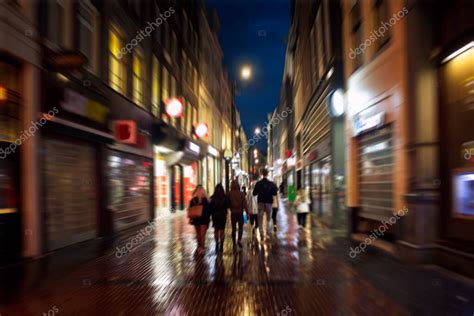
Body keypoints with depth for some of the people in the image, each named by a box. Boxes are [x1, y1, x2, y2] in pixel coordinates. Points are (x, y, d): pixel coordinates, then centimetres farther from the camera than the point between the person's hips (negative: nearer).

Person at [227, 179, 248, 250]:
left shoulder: (229, 194, -6)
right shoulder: (241, 193, -7)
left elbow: (227, 204, 1)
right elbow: (245, 204, -9)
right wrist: (247, 213, -7)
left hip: (233, 213, 1)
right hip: (240, 213, -1)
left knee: (234, 229, 10)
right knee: (241, 227, 14)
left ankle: (234, 244, 10)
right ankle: (239, 240, -8)